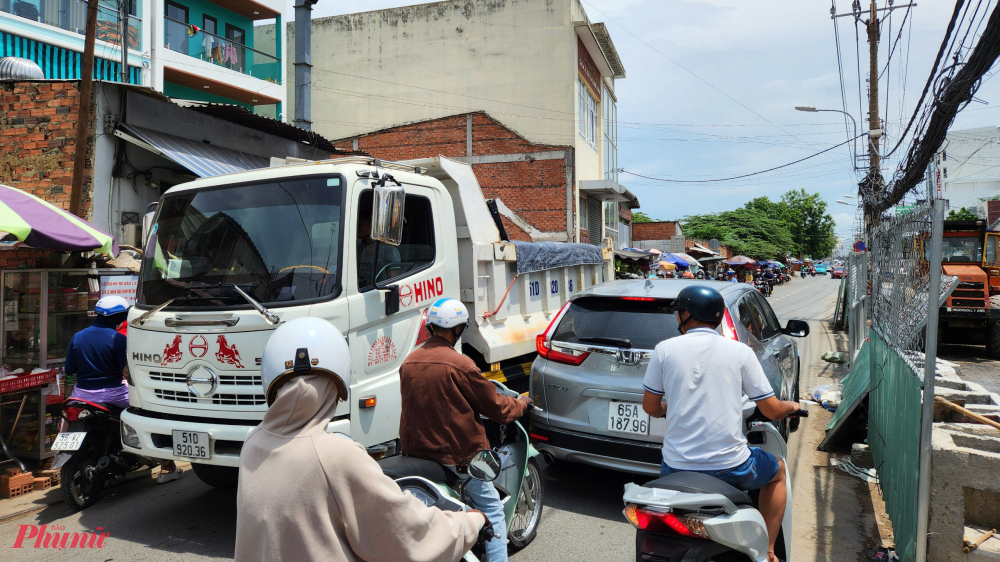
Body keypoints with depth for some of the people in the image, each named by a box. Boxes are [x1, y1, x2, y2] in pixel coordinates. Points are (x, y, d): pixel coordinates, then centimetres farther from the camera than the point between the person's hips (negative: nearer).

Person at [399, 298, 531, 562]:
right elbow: (497, 408, -9)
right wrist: (522, 402, 9)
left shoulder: (408, 363, 1)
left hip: (417, 453, 7)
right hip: (459, 455, -6)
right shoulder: (459, 364, -18)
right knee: (492, 510, 9)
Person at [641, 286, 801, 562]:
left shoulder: (665, 349, -3)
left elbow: (650, 407, 5)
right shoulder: (740, 351, -4)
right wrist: (793, 406, 23)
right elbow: (773, 410, 0)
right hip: (731, 467, -1)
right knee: (778, 470, 31)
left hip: (678, 468, 1)